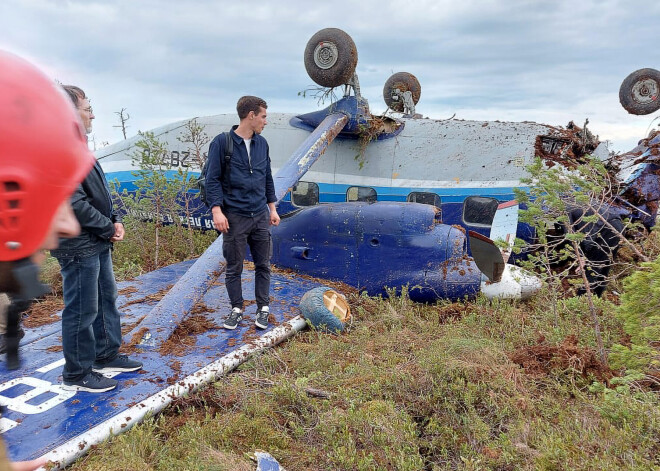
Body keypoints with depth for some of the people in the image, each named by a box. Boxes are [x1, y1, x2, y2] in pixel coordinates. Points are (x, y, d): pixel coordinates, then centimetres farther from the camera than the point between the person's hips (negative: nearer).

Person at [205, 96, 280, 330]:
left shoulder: (262, 143, 8)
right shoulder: (222, 142, -7)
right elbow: (212, 179, -8)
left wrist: (272, 208, 15)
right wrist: (217, 211, -15)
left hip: (260, 216, 4)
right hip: (234, 217, -4)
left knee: (263, 265, 9)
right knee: (234, 267, 7)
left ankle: (263, 308, 22)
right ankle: (237, 309, 22)